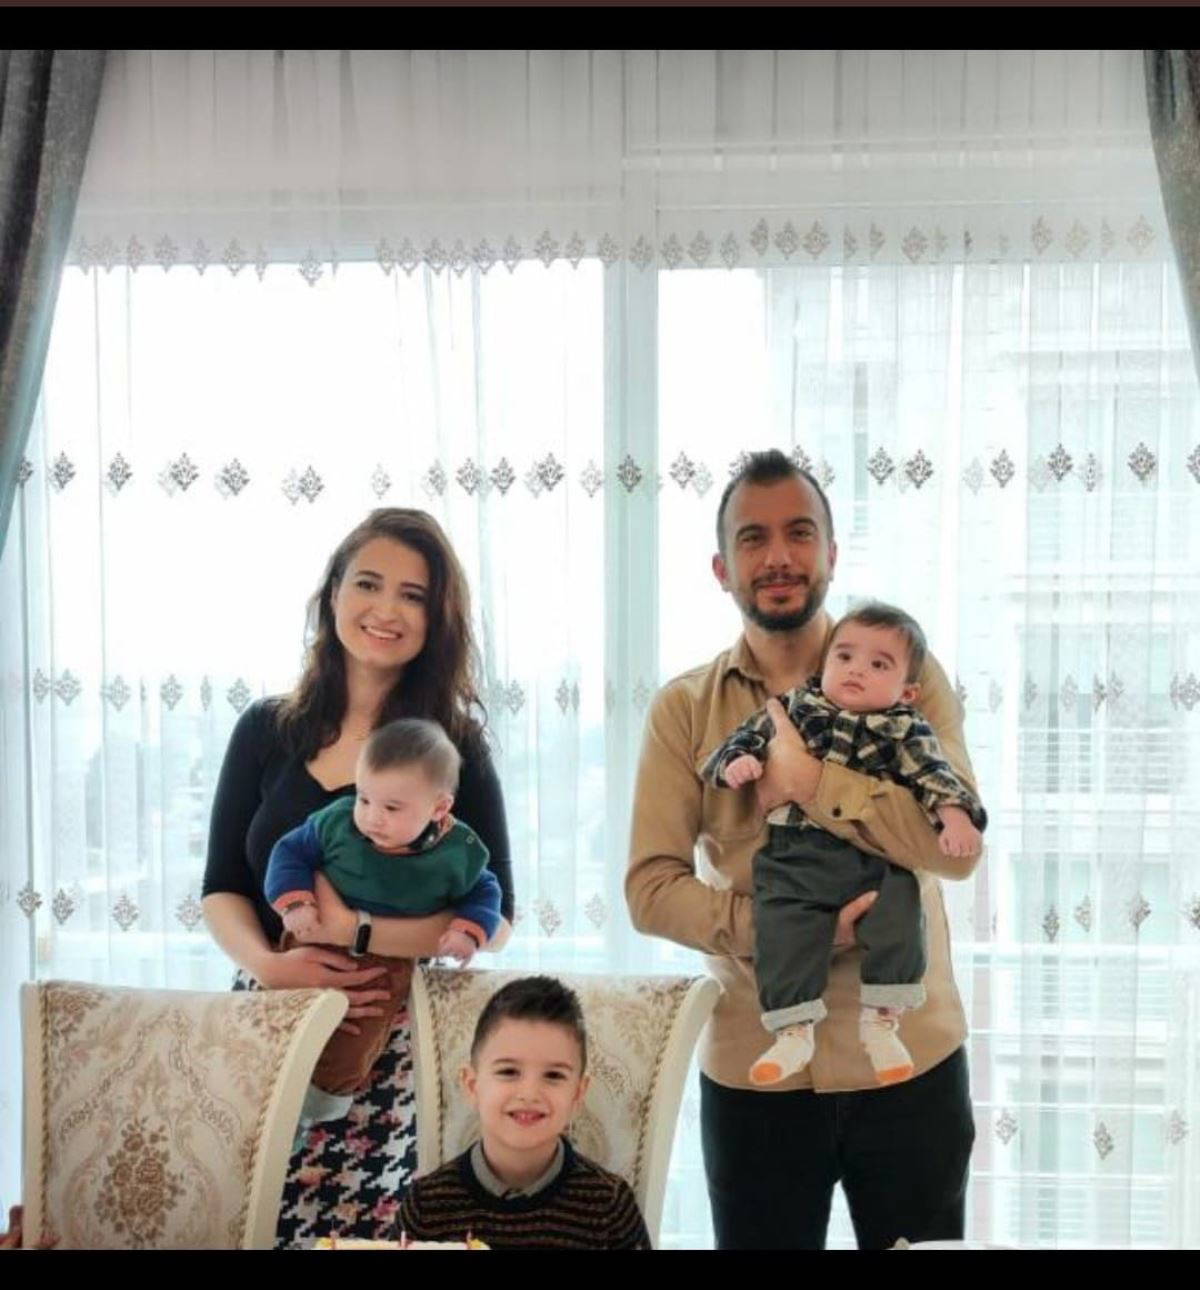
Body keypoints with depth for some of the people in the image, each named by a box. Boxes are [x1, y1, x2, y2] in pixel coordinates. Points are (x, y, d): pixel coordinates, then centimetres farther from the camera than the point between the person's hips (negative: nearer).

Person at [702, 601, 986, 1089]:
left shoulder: (905, 731, 9)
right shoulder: (794, 708, 13)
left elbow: (934, 774, 2)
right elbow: (749, 734, 16)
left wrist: (956, 816, -15)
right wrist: (734, 761, -6)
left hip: (877, 860, 0)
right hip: (794, 856, 0)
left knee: (898, 921, -18)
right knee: (782, 928, -17)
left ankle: (881, 1021, -3)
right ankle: (792, 1032, -9)